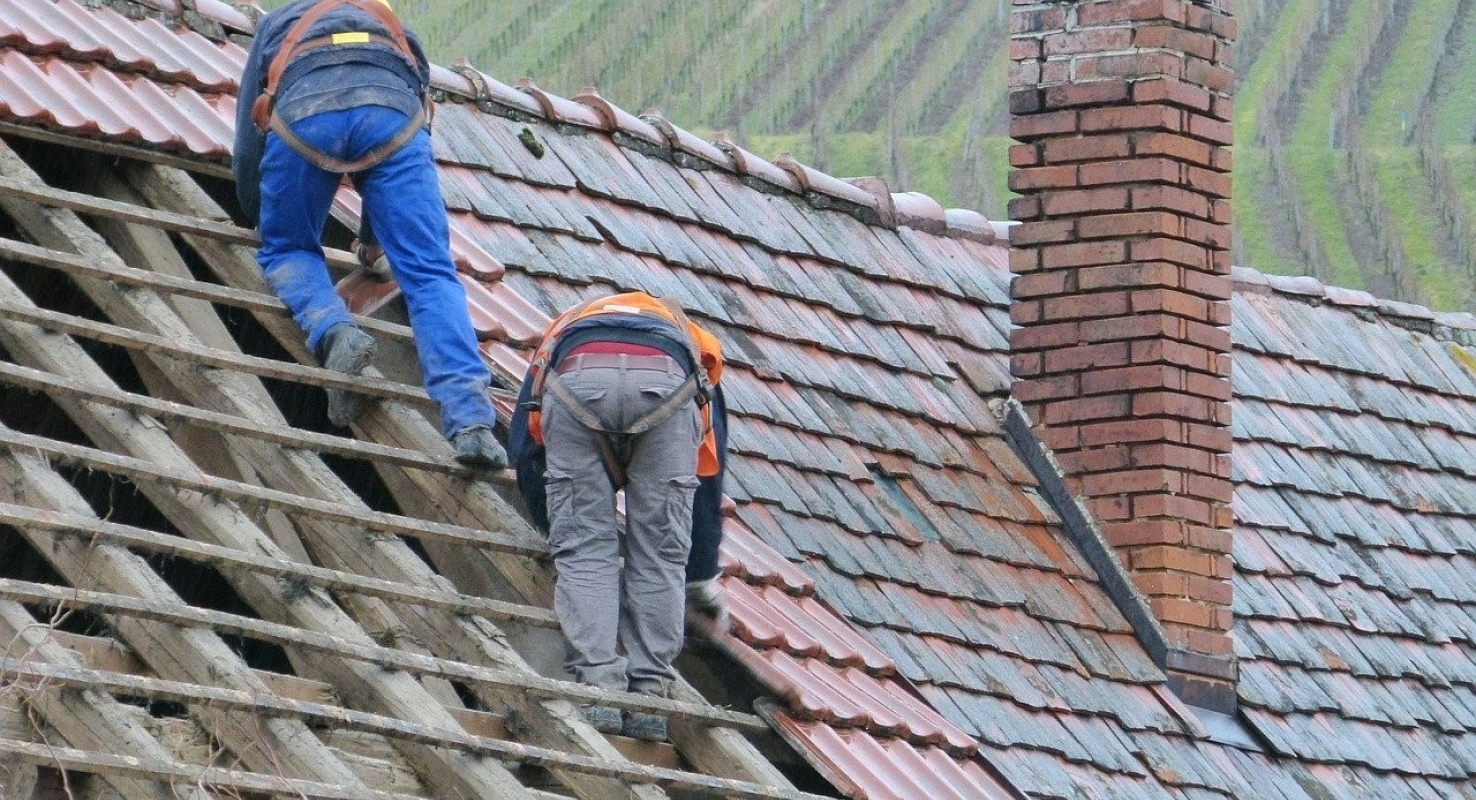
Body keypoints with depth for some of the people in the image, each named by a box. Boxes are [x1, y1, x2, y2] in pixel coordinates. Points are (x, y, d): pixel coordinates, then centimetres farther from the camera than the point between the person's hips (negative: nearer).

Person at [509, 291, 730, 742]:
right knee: (660, 553, 11)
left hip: (577, 379, 0)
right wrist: (702, 581, 52)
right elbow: (707, 478, 43)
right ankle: (647, 698, 5)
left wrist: (557, 527, 52)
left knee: (584, 550, 9)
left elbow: (525, 450, 37)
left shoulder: (561, 333, 45)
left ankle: (598, 691, -2)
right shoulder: (687, 339, 44)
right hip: (665, 382, 0)